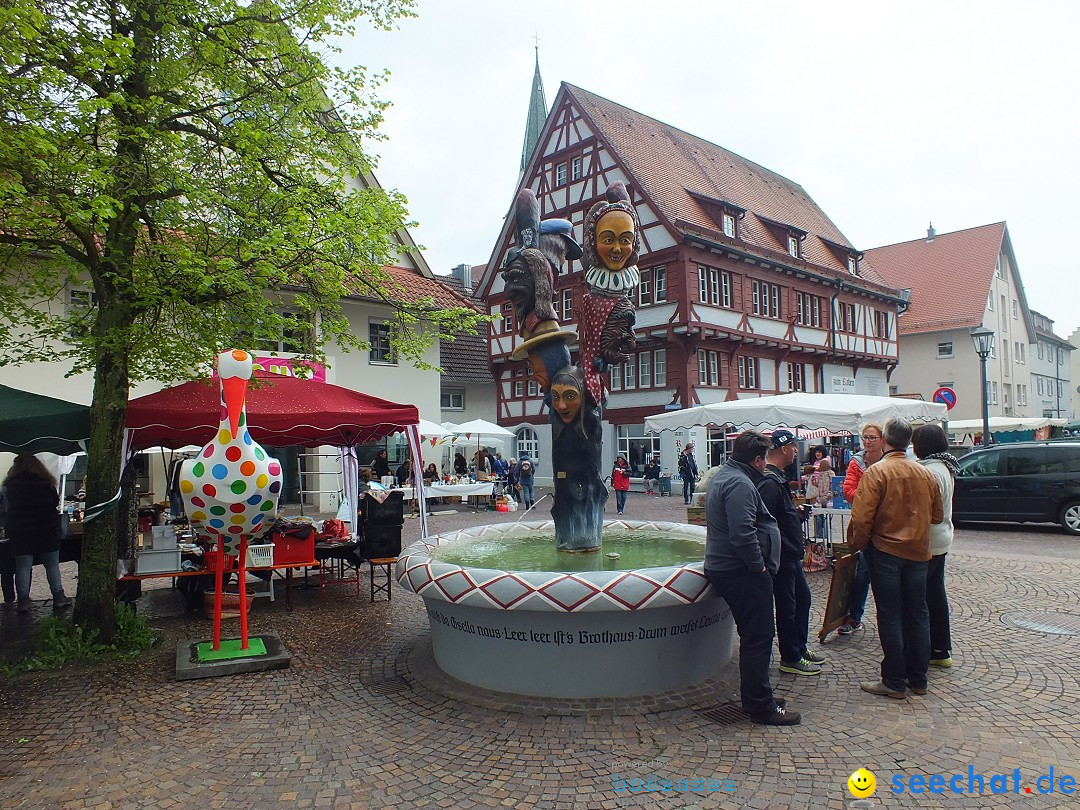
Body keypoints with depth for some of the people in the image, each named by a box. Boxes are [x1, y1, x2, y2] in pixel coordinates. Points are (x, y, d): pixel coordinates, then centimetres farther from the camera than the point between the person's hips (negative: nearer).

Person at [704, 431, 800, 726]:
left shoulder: (722, 477, 15)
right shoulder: (740, 484, -20)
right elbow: (743, 534, -29)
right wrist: (759, 566, -17)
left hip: (724, 567, 11)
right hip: (743, 572, -11)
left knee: (753, 635, 19)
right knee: (758, 637, -2)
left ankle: (755, 698, 29)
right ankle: (761, 706, 7)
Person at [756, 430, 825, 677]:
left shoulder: (778, 478, 12)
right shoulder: (769, 482, -23)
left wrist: (798, 513, 9)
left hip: (791, 555, 11)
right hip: (781, 556, -11)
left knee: (803, 597, 21)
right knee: (787, 606, 1)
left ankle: (800, 648, 35)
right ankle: (790, 658, 15)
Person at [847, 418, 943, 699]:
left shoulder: (876, 472, -15)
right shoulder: (926, 474, 2)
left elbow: (862, 518, -19)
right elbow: (938, 516, 12)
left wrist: (858, 545, -3)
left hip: (885, 552, -5)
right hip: (918, 553, 5)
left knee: (890, 616, 3)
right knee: (917, 614, 14)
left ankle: (894, 682, 9)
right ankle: (918, 679, 23)